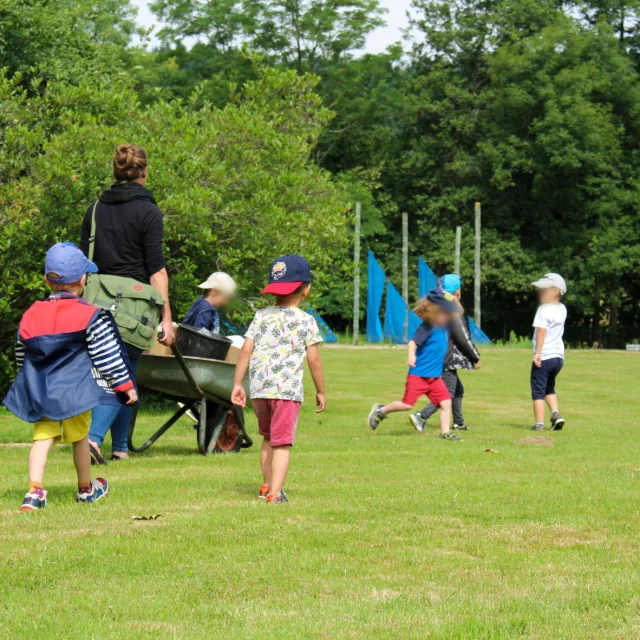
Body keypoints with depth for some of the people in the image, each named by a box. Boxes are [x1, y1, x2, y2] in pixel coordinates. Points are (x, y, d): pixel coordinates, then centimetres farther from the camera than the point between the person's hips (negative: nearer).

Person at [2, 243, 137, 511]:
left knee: (42, 437, 1)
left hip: (40, 391, 3)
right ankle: (86, 488, 30)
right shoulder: (91, 315, -8)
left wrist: (33, 384, 31)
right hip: (76, 390, -3)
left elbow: (22, 357, 15)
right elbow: (107, 355, -7)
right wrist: (125, 385, 1)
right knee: (80, 437, 13)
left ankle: (34, 489, -16)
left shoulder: (30, 315, 5)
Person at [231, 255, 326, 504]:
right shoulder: (306, 321, 0)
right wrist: (320, 391, 9)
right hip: (287, 389, -4)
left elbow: (246, 350, 5)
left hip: (258, 389, 4)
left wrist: (237, 384, 9)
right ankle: (275, 493, -18)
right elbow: (313, 360, -1)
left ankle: (267, 486, 34)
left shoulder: (261, 316, 11)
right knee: (282, 443, -5)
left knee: (268, 437, 23)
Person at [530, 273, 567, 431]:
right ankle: (556, 414, 6)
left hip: (544, 357, -8)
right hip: (559, 356, 8)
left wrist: (537, 352, -27)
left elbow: (541, 331, -23)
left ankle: (539, 424, -4)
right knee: (549, 388, 24)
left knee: (538, 391, -1)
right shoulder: (562, 309, 10)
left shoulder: (543, 309, -13)